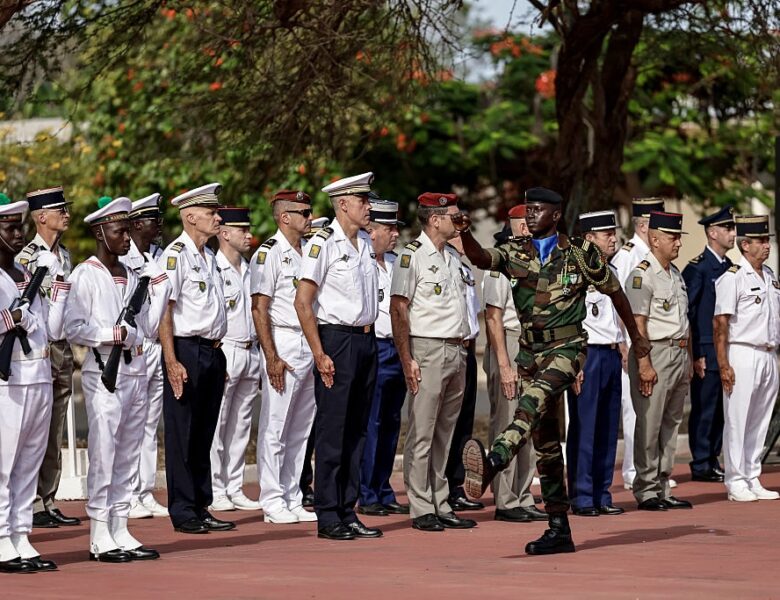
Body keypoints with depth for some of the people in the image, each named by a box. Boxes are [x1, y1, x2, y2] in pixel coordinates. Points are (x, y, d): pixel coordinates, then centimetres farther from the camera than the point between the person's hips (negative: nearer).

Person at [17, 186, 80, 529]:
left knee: (55, 432, 10)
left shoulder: (65, 256, 14)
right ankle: (32, 505, -2)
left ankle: (48, 501, 14)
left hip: (64, 347, 8)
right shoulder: (27, 257, -9)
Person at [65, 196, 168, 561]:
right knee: (103, 454, -7)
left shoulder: (133, 276, 16)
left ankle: (119, 530, 15)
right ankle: (100, 538, -4)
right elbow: (73, 329, -12)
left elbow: (148, 326, 12)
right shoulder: (85, 275, -5)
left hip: (136, 371, 7)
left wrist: (160, 285, 7)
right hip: (104, 371, -7)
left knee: (128, 454, 9)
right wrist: (112, 335, -18)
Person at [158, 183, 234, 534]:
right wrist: (171, 362, -20)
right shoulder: (176, 255, -10)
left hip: (212, 352, 8)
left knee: (204, 435, 11)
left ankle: (201, 508, 17)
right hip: (187, 351, -8)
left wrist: (219, 355, 17)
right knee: (183, 436, -2)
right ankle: (183, 512, 1)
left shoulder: (209, 257, 17)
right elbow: (163, 311, -15)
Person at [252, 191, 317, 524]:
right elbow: (259, 309, -12)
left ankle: (292, 500, 15)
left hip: (311, 344, 8)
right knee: (274, 427, -5)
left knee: (301, 429, 10)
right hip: (284, 345, -8)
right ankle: (272, 501, -1)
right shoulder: (269, 253, -8)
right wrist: (272, 358, -18)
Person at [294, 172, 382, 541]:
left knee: (356, 431, 10)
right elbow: (302, 302, -13)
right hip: (336, 341, -8)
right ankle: (328, 518, -1)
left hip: (366, 341, 8)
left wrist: (370, 339, 15)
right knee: (332, 432, -4)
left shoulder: (365, 242, 13)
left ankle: (348, 513, 15)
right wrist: (319, 354, -17)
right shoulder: (323, 243, -10)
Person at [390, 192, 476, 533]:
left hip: (457, 351, 8)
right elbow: (398, 310, -12)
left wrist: (464, 344, 16)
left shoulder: (453, 257, 17)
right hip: (428, 351, -8)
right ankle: (421, 510, -4)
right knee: (422, 434, -6)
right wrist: (407, 360, -17)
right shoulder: (412, 256, -8)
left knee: (444, 434, 11)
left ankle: (441, 507, 15)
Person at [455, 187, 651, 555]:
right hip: (530, 352, 5)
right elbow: (480, 258, -12)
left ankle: (493, 462, -58)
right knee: (545, 442, 6)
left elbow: (614, 292, 12)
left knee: (534, 400, -34)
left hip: (566, 349, -5)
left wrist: (636, 337, 20)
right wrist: (465, 234, -33)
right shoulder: (514, 253, 8)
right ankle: (558, 529, 10)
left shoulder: (580, 252, 0)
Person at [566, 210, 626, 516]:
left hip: (611, 355, 8)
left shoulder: (611, 272, 14)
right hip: (588, 355, -8)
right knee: (583, 429, -4)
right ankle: (582, 497, 1)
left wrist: (621, 343, 12)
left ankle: (602, 495, 15)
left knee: (608, 429, 9)